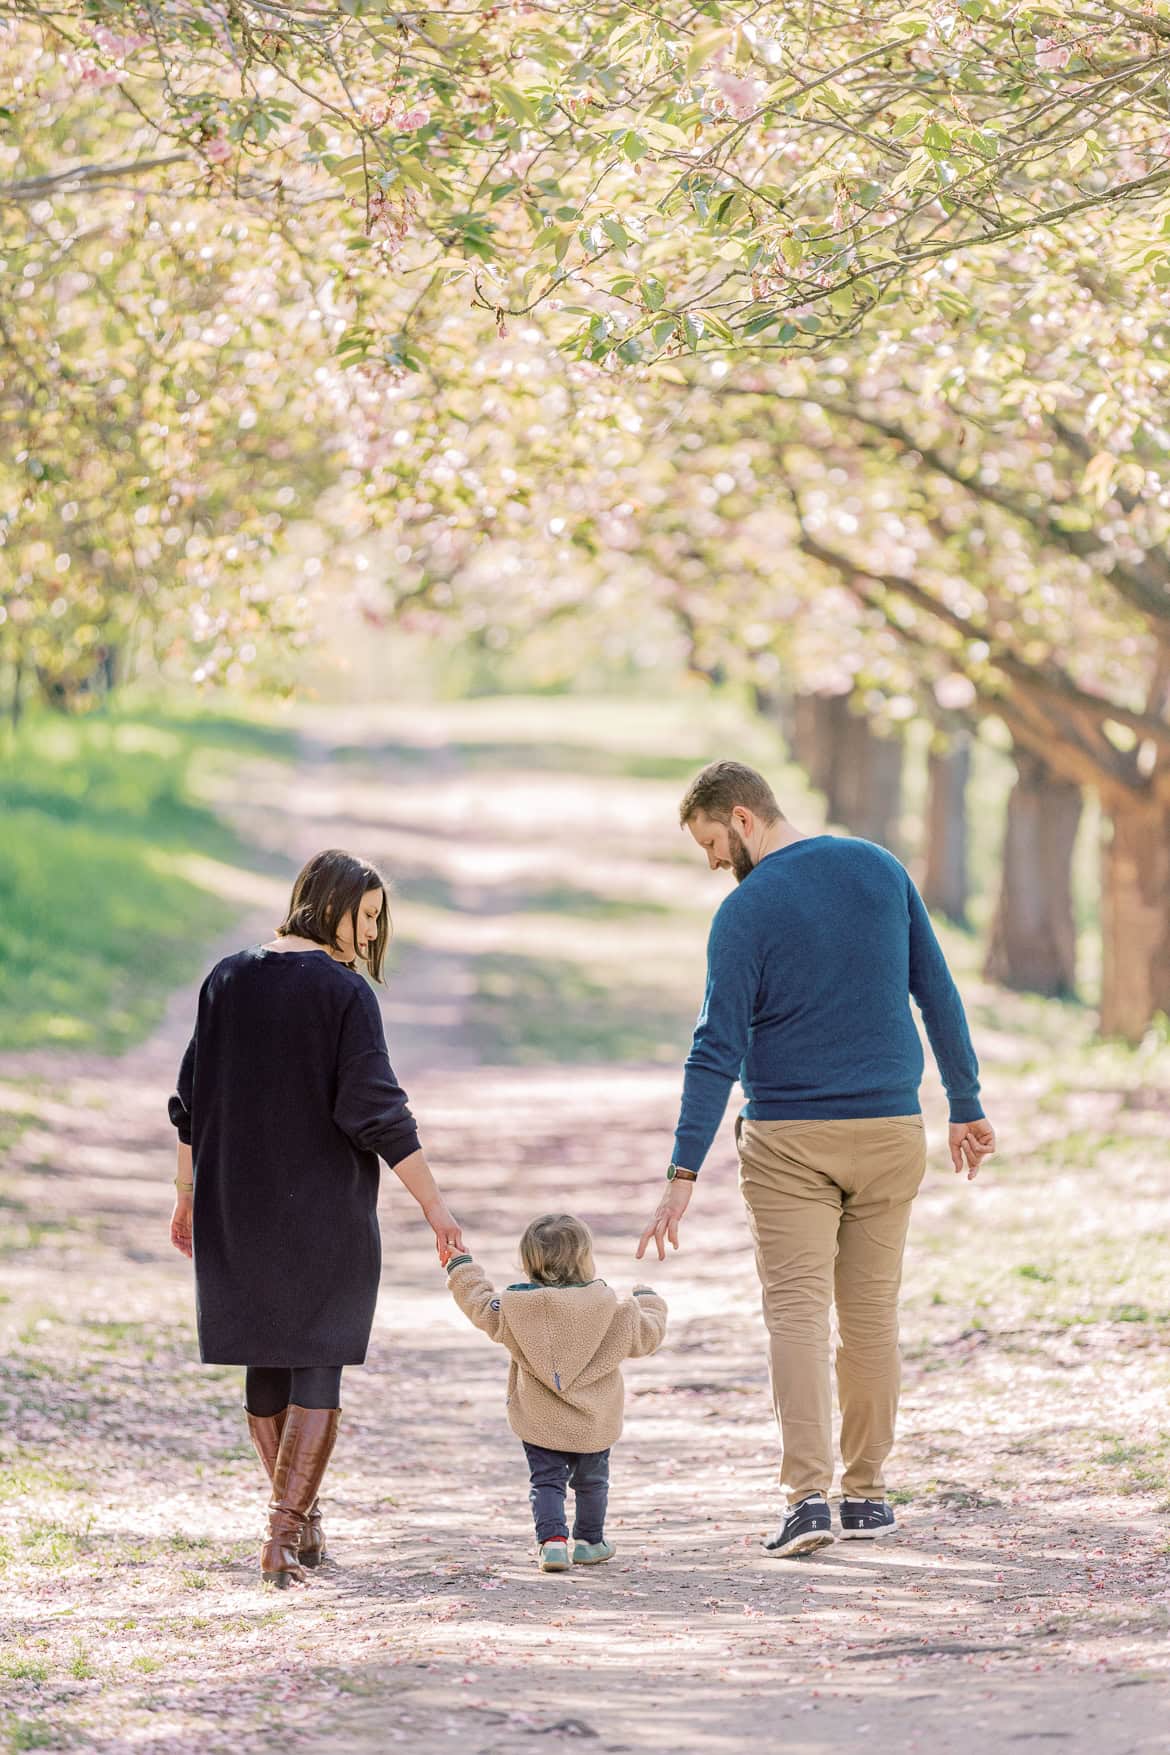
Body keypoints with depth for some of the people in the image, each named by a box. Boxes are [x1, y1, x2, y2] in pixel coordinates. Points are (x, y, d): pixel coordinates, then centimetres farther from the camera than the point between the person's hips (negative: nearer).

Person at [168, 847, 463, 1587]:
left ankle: (304, 1523, 25)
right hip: (325, 1209, -5)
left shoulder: (227, 979, 4)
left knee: (265, 1361, 15)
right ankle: (285, 1538, -9)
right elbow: (377, 1108, -17)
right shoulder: (345, 990, -12)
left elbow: (193, 1097, 8)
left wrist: (188, 1192, 17)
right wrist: (433, 1202, -12)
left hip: (238, 1204, 5)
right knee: (318, 1366, 1)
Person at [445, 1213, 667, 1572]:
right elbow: (646, 1335, 0)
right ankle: (589, 1542, 31)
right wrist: (649, 1303, 22)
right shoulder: (612, 1309, -12)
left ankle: (552, 1539, -10)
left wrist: (462, 1270, 19)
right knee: (591, 1481, 20)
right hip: (594, 1423, 0)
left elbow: (482, 1307, 3)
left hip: (540, 1422, 0)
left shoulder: (516, 1306, -12)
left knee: (546, 1480, 8)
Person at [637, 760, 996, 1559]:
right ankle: (868, 1492, 15)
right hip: (890, 1131, 4)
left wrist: (684, 1173, -12)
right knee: (872, 1314, 10)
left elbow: (719, 1050, -13)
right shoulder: (881, 870, 4)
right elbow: (939, 995, 7)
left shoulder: (747, 912, -9)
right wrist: (968, 1106, 15)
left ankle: (809, 1494, -16)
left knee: (797, 1313, -4)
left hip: (789, 1139, -4)